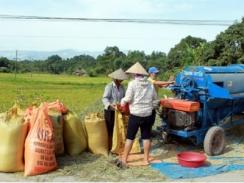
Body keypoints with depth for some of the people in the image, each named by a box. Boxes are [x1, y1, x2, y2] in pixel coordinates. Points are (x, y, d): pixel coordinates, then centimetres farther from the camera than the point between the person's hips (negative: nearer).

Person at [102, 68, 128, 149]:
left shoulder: (122, 87, 7)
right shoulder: (109, 86, -13)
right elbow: (104, 98, -21)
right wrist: (110, 105, -38)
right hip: (110, 111, -6)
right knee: (110, 130, 1)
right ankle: (110, 147, 11)